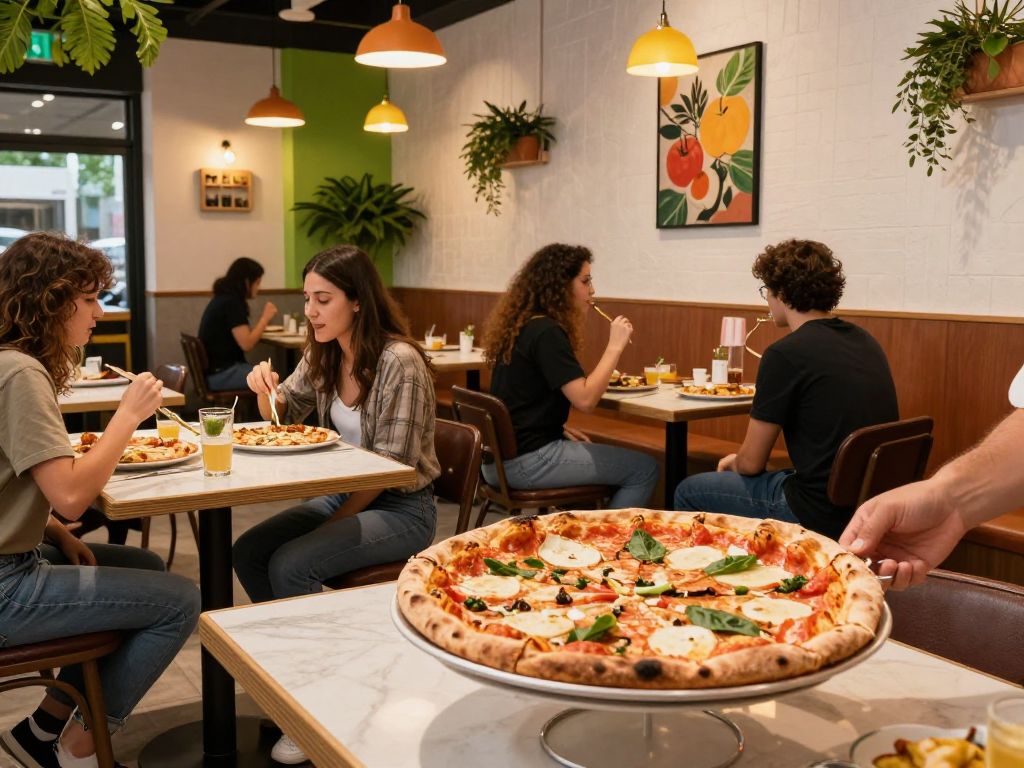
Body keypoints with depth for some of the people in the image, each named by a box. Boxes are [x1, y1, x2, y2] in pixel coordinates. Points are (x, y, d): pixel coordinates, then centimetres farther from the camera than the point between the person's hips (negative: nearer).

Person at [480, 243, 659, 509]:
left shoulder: (523, 325, 11)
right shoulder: (547, 332, -17)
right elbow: (585, 399, -23)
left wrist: (559, 428, 10)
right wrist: (614, 346, -16)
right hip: (524, 462, -10)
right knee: (645, 469, -5)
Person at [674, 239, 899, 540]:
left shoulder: (785, 354, -17)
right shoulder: (865, 341, 6)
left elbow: (751, 463, -8)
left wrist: (733, 462, 15)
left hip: (822, 515, -8)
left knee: (688, 493, 9)